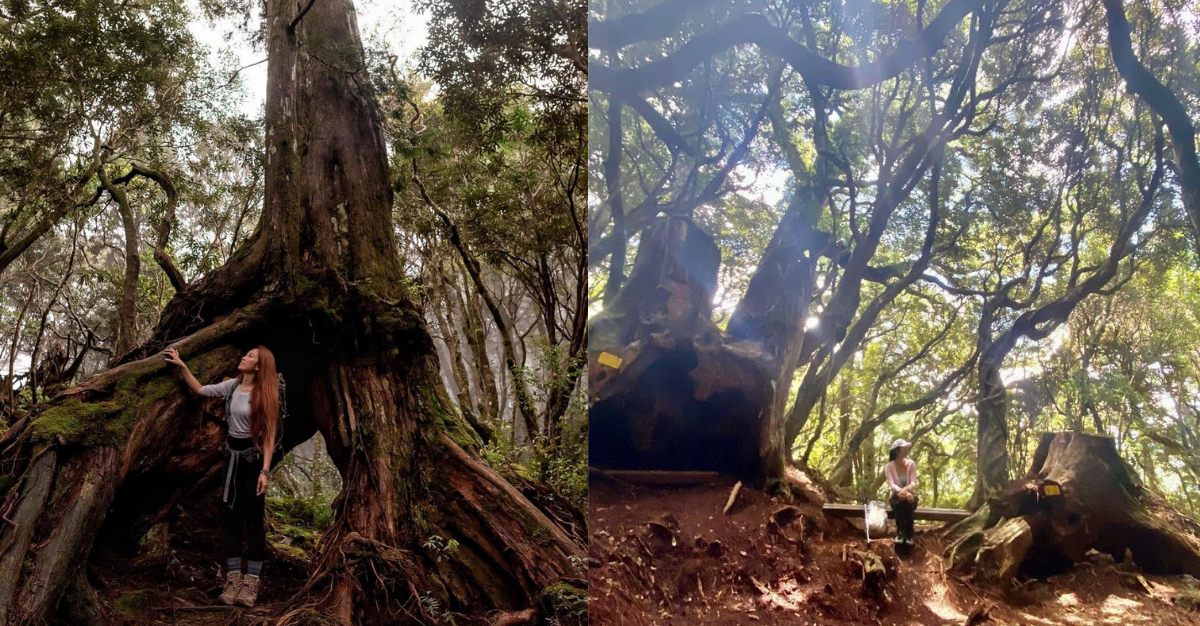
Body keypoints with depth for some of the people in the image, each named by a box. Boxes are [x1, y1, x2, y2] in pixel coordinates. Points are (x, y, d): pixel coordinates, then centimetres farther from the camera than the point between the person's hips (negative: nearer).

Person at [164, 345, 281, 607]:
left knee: (253, 520, -2)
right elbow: (200, 390, 16)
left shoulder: (265, 395, -13)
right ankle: (233, 580, 13)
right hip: (233, 454, 6)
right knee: (232, 517, 7)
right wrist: (181, 365, 7)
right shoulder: (231, 386, 3)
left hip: (254, 457, -6)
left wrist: (265, 471, -20)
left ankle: (250, 583, 4)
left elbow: (269, 435, -15)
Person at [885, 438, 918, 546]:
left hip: (910, 496, 1)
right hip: (896, 497, -1)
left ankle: (909, 534, -29)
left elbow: (913, 483, -15)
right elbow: (891, 484, -21)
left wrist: (905, 489, -39)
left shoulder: (911, 464, -4)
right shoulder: (889, 466, -8)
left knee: (907, 503, -36)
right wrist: (902, 492, -42)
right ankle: (900, 533, -32)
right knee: (899, 502, -37)